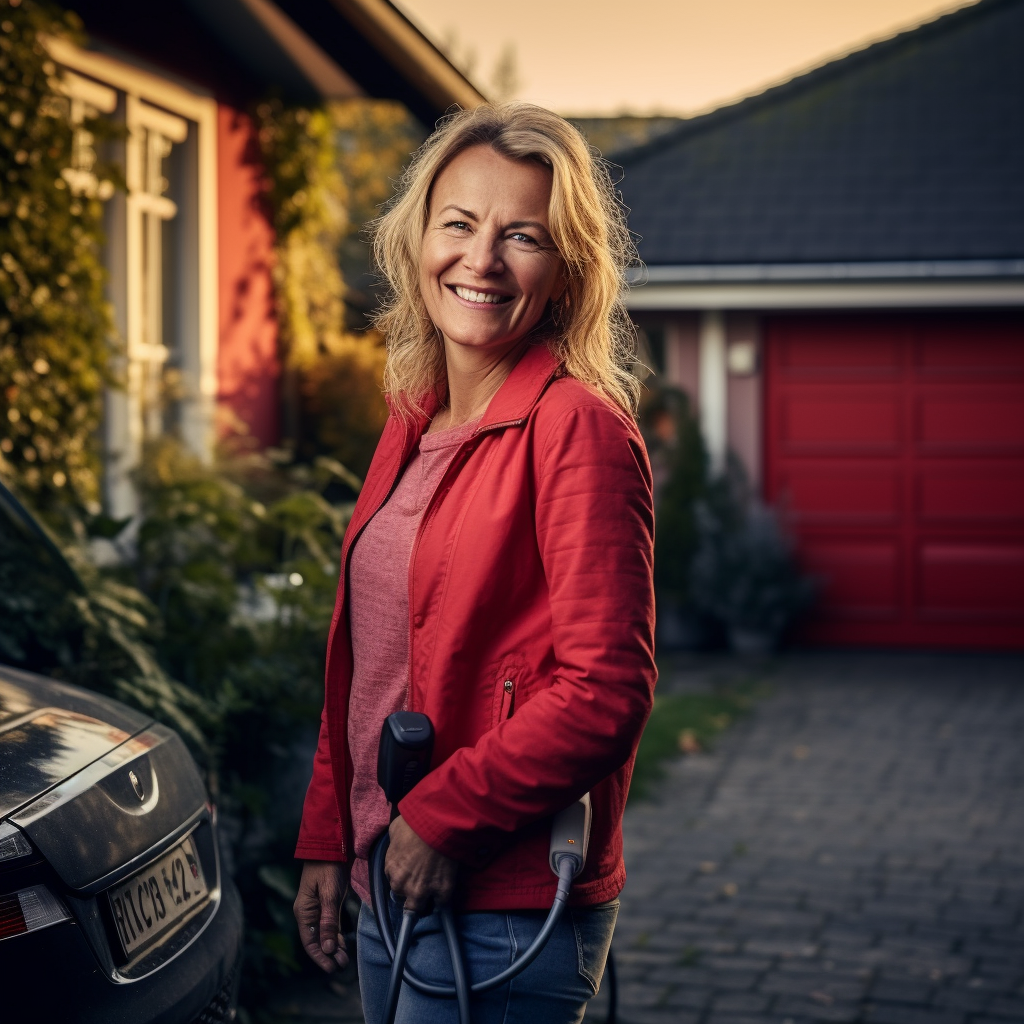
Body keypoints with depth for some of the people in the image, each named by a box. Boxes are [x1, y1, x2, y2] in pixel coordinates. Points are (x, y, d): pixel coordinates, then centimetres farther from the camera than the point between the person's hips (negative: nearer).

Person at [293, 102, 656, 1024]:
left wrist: (442, 820, -16)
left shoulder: (578, 428, -14)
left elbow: (606, 691, -19)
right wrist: (327, 843, 13)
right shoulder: (415, 424, 9)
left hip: (504, 912, -7)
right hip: (387, 884, 7)